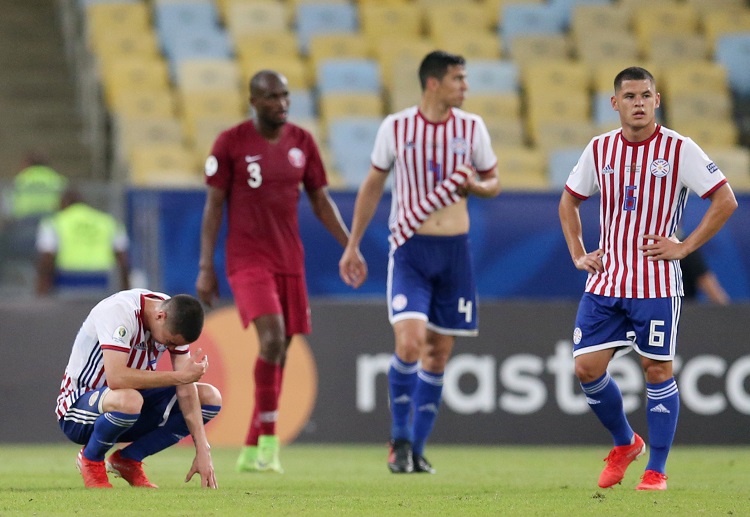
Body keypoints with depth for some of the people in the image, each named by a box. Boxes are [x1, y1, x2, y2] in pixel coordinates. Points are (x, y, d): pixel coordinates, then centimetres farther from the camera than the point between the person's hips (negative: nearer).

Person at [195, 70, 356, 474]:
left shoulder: (302, 142, 6)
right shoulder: (230, 143, -5)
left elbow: (320, 201, 12)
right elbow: (213, 205, -3)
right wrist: (205, 267, -6)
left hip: (290, 261, 5)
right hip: (247, 260, -5)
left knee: (280, 351, 5)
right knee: (272, 337, -23)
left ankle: (252, 451, 14)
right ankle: (268, 436, -15)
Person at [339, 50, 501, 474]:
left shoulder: (472, 128, 3)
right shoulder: (395, 128, -2)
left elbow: (494, 183, 14)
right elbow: (373, 186, 10)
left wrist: (474, 186, -11)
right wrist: (353, 246, 11)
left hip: (455, 250, 3)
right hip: (410, 249, -3)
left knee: (439, 355, 5)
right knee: (410, 343, -18)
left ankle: (417, 448, 17)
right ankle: (400, 439, -1)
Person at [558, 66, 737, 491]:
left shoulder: (679, 149, -7)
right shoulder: (599, 149, 6)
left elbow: (726, 201, -6)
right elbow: (569, 202, 21)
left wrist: (684, 247, -10)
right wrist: (578, 254, 9)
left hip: (657, 283, -4)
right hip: (606, 281, 4)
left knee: (658, 371, -2)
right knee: (588, 367, -2)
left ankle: (656, 470, 8)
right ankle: (625, 444, 22)